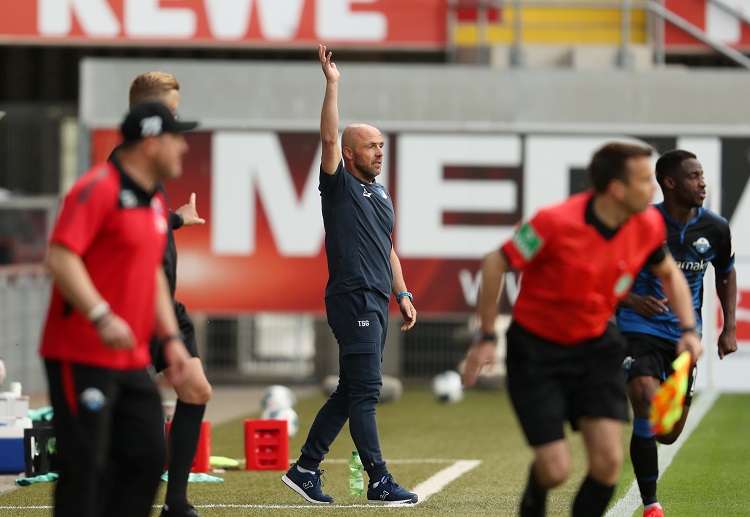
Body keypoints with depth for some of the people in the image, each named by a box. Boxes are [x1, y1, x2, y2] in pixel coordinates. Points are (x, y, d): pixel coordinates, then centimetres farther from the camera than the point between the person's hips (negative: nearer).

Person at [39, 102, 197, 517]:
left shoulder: (154, 201, 16)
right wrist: (102, 316, -30)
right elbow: (60, 258, -22)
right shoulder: (99, 188, -13)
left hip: (132, 360, 9)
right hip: (81, 357, -9)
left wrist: (171, 337, 17)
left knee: (148, 457, 8)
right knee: (85, 466, -8)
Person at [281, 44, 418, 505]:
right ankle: (380, 481, -9)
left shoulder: (382, 195, 19)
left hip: (377, 304, 9)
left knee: (351, 392, 11)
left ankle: (306, 468, 18)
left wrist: (403, 295, 19)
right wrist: (332, 85, -22)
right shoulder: (340, 186, -4)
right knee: (365, 391, -9)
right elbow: (329, 138, -17)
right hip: (352, 300, -9)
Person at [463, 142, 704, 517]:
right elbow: (496, 263, -13)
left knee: (608, 461, -12)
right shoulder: (556, 222, -26)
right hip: (535, 352, -4)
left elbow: (669, 273, 12)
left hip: (595, 347, 4)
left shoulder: (648, 225, -9)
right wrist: (486, 338, -10)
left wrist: (688, 328, -3)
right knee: (555, 469, -9)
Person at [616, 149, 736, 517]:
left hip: (684, 335, 4)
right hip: (640, 330, -4)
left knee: (670, 432, 9)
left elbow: (726, 275, 17)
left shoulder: (715, 229, -3)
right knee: (648, 407, -24)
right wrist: (634, 301, -21)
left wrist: (729, 328, 7)